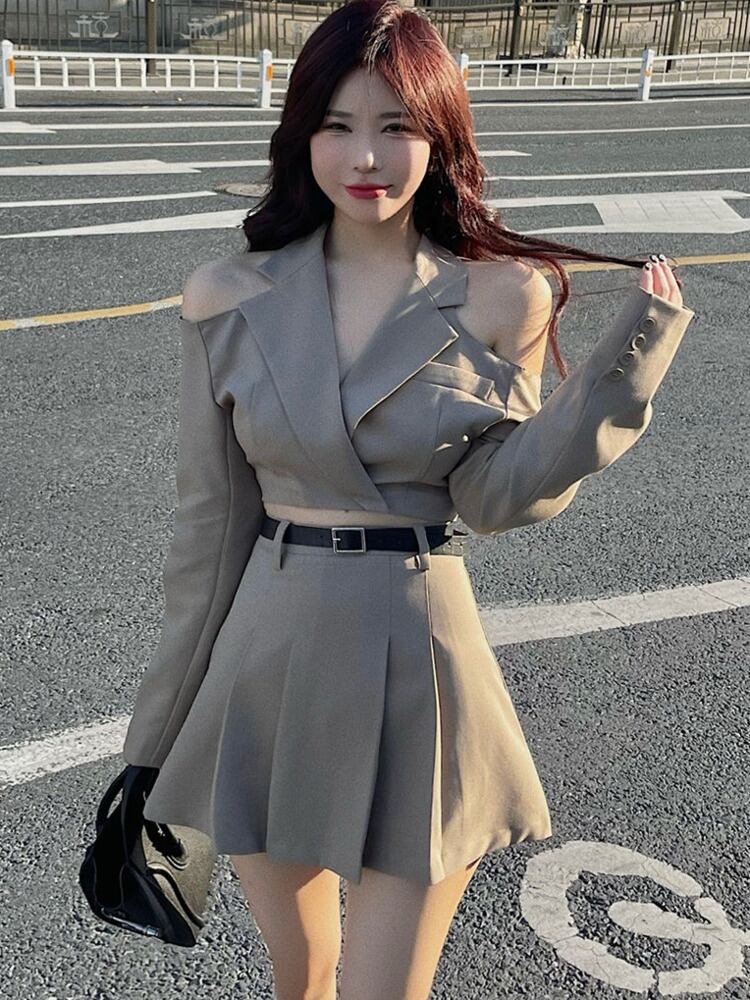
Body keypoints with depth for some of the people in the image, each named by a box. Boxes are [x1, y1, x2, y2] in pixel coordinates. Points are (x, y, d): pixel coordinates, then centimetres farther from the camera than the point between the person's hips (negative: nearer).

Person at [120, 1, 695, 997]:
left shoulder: (501, 298, -5)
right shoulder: (231, 297, -2)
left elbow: (492, 494, -8)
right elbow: (211, 513, 4)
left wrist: (626, 358, -19)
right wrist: (177, 713, 9)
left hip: (418, 671, -2)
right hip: (269, 667, 2)